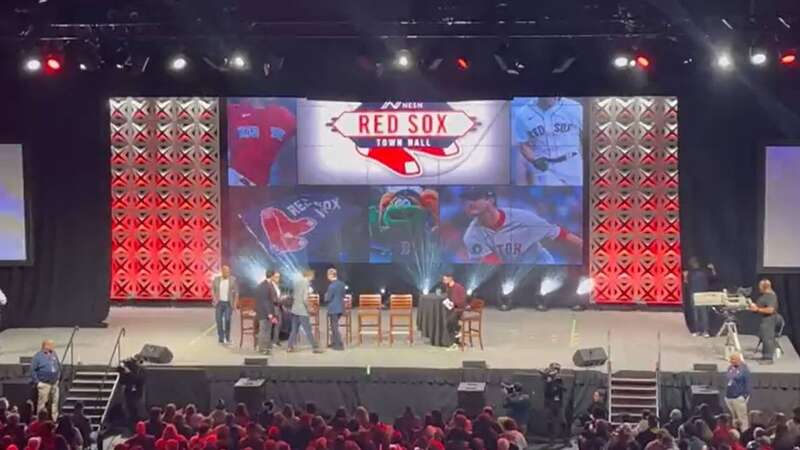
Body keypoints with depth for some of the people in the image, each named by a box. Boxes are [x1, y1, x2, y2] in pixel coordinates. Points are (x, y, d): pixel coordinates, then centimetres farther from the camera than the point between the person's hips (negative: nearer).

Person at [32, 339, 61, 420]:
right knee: (42, 403, -4)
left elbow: (59, 367, 21)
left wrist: (59, 378, 15)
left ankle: (54, 419, 19)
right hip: (44, 384, -6)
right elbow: (33, 370, -9)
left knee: (55, 402, 10)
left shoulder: (54, 354, 10)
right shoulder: (38, 356, -8)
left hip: (55, 383, 6)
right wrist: (37, 382, -12)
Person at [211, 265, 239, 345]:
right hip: (219, 303, 2)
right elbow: (212, 289, 12)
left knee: (227, 320, -14)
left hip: (228, 303, -2)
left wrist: (235, 303, -3)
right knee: (219, 320, 1)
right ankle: (221, 339, 10)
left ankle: (227, 338, 1)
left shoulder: (233, 280, -1)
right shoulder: (216, 279, 3)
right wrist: (214, 297, -4)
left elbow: (236, 292, 2)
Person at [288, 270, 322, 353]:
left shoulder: (297, 281, 10)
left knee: (294, 329, 13)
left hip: (294, 310, 8)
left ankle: (289, 347, 11)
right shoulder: (306, 283, -14)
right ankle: (315, 347, 0)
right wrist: (308, 307, -6)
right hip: (302, 311, -8)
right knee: (308, 330, -3)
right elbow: (305, 299, -19)